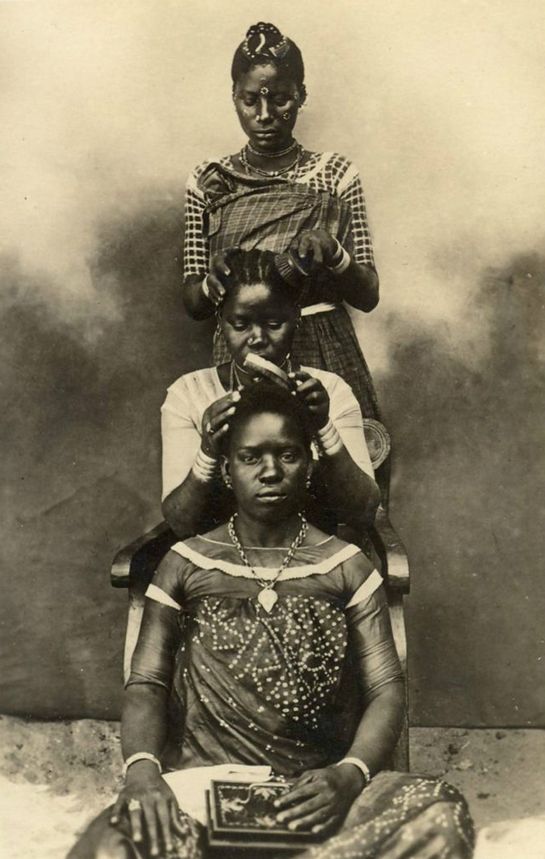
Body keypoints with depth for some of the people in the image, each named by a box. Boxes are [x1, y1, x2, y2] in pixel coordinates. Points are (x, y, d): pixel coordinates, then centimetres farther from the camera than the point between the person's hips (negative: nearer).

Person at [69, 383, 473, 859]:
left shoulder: (347, 567, 12)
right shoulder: (185, 564, 13)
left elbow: (385, 688, 5)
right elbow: (147, 682, 7)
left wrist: (349, 775, -15)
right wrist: (142, 770, -15)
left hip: (313, 787, 2)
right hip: (204, 777, -1)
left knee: (442, 814, -31)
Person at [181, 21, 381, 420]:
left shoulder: (336, 174, 1)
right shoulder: (208, 181, 3)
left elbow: (368, 296, -2)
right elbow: (193, 304, 3)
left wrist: (333, 252, -20)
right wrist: (213, 283, -18)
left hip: (324, 358, 0)